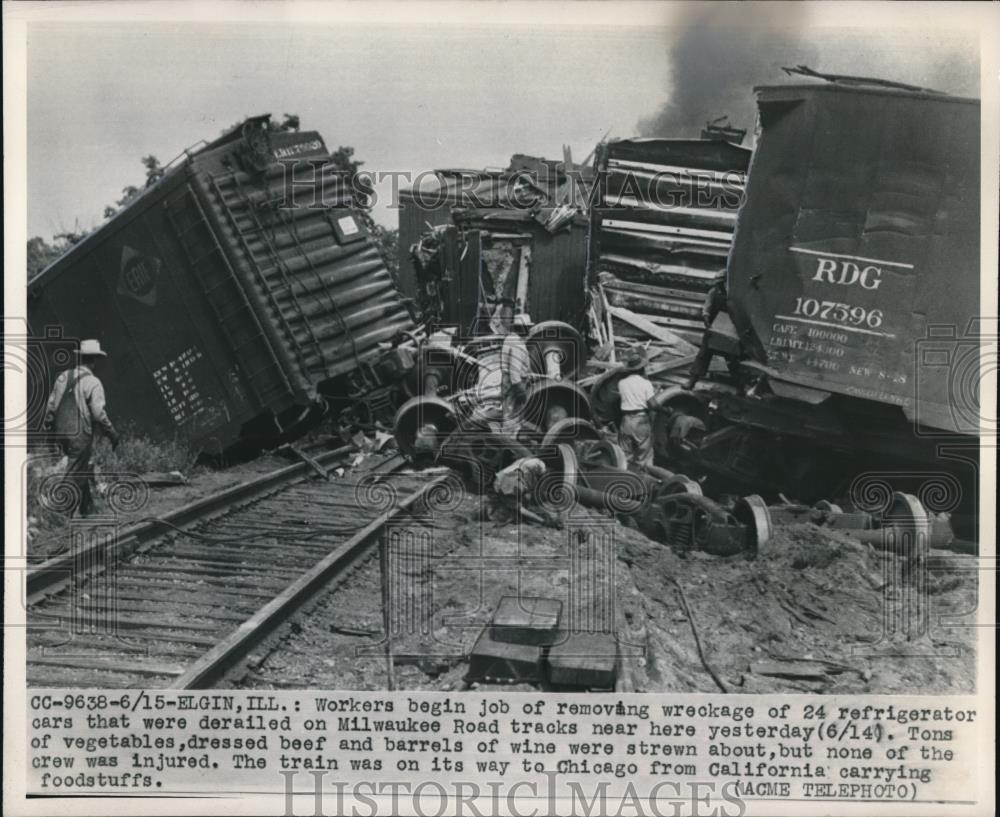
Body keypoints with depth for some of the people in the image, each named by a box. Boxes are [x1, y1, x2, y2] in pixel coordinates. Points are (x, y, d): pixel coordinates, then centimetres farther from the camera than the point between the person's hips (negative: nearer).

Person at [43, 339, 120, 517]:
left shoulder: (63, 377, 7)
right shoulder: (93, 383, -13)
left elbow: (51, 405, 10)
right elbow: (99, 413, -16)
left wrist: (49, 427, 19)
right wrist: (112, 433, -5)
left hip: (62, 433, 7)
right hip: (80, 434, -7)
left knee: (85, 469, 21)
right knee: (74, 476, 0)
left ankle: (87, 510, 29)